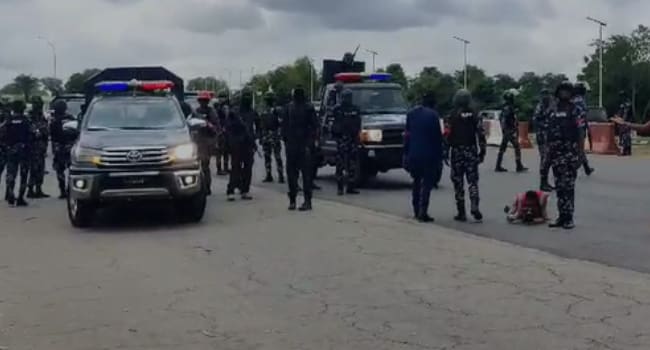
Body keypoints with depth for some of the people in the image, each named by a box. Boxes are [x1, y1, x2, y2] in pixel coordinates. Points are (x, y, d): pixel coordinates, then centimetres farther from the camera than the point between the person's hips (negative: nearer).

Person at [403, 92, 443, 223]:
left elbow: (407, 134, 9)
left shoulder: (411, 114, 7)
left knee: (417, 182, 17)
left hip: (413, 154, 5)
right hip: (428, 154, -5)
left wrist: (406, 153, 14)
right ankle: (423, 212, -8)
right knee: (427, 183, -2)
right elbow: (437, 137, -8)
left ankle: (416, 211, 21)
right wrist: (439, 155, -2)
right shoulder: (433, 115, -9)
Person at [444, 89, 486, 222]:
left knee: (458, 182, 4)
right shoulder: (474, 115, 2)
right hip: (471, 152, 2)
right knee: (473, 181, 7)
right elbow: (481, 134, 0)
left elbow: (447, 136, -8)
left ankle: (461, 212, 5)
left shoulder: (452, 116, -5)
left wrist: (445, 153, -2)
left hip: (457, 152, -2)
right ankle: (474, 206, -12)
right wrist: (482, 151, 7)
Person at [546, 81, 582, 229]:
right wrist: (548, 152, 10)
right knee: (559, 186, 7)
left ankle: (569, 218, -1)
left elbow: (580, 134, -6)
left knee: (569, 186, -5)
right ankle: (562, 216, 12)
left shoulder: (577, 111, -2)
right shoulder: (553, 111, 12)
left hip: (571, 153, -5)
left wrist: (580, 154, -12)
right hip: (556, 153, 5)